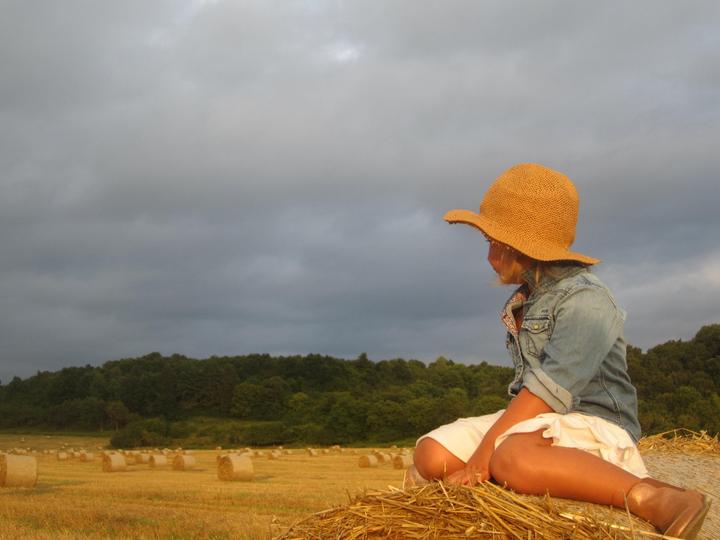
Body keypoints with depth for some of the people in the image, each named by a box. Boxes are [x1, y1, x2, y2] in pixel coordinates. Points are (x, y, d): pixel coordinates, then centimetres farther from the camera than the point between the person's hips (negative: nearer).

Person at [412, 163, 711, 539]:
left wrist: (480, 459, -24)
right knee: (432, 454, -7)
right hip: (535, 422, 9)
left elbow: (548, 390, -22)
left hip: (593, 426, -9)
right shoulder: (523, 301, 16)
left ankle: (649, 497, -29)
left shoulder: (584, 299, -13)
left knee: (513, 460, -41)